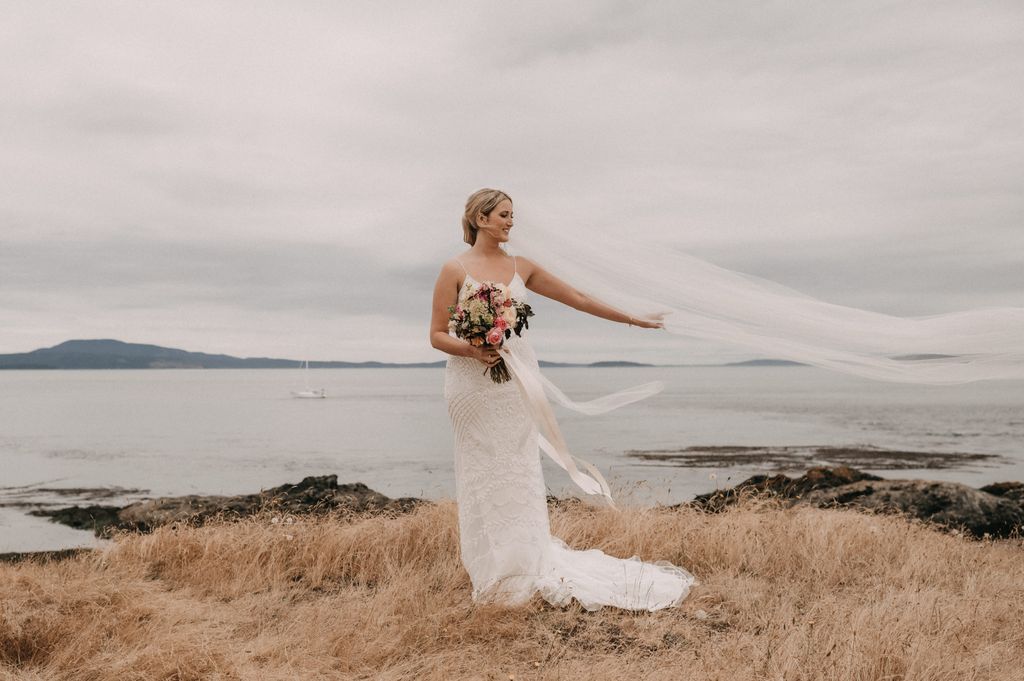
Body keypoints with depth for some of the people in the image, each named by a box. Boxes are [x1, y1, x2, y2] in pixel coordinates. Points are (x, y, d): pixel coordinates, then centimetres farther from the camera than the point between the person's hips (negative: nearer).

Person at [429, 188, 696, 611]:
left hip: (517, 381, 3)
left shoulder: (521, 268, 9)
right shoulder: (455, 270, -2)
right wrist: (474, 350, -21)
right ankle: (488, 572, 12)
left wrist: (632, 319, 14)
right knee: (482, 474, 1)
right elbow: (437, 335, -3)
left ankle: (524, 565, 13)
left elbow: (579, 299, 13)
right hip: (473, 385, -3)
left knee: (519, 473, 4)